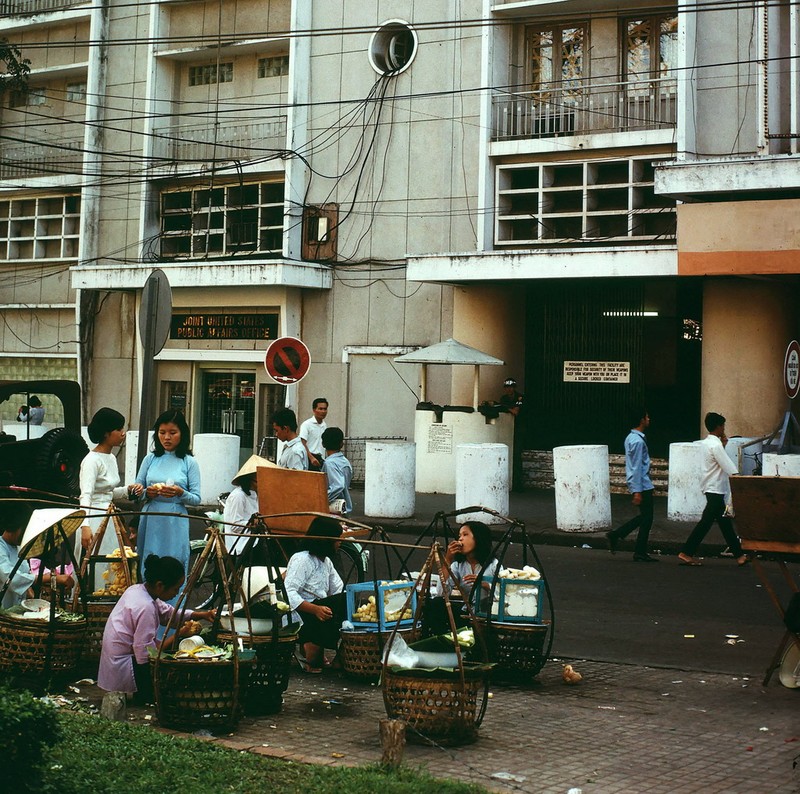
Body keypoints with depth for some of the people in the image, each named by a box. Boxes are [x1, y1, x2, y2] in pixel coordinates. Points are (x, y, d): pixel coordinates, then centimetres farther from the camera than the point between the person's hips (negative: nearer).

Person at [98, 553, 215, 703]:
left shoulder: (136, 589, 2)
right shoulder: (145, 607, -25)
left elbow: (167, 613, 14)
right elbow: (145, 654, -26)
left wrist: (201, 615, 2)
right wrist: (178, 635, -17)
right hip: (123, 672, -9)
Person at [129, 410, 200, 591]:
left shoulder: (189, 462, 2)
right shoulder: (150, 459, 9)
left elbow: (196, 498, -1)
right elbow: (136, 491, 11)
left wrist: (180, 493, -19)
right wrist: (147, 493, -10)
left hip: (175, 524, -2)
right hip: (150, 522, 3)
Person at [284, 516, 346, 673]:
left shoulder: (326, 561, 17)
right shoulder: (301, 560, -12)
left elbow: (339, 590, 12)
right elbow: (288, 593, -24)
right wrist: (316, 609, -35)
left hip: (318, 609, 9)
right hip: (299, 616, -9)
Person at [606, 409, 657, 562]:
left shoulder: (631, 438, 12)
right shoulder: (638, 441, -19)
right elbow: (636, 467, -21)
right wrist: (637, 491, -22)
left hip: (641, 484, 10)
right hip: (642, 485, -10)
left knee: (644, 516, 17)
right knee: (646, 518, 0)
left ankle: (616, 535, 15)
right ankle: (640, 553, 7)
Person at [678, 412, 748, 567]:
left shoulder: (707, 442, 11)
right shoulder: (715, 445, -18)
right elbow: (729, 467, -21)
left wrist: (723, 445, 11)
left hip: (712, 488, 10)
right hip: (715, 489, -10)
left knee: (724, 522, 12)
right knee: (706, 521, -6)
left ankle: (738, 554, 17)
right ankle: (686, 553, -3)